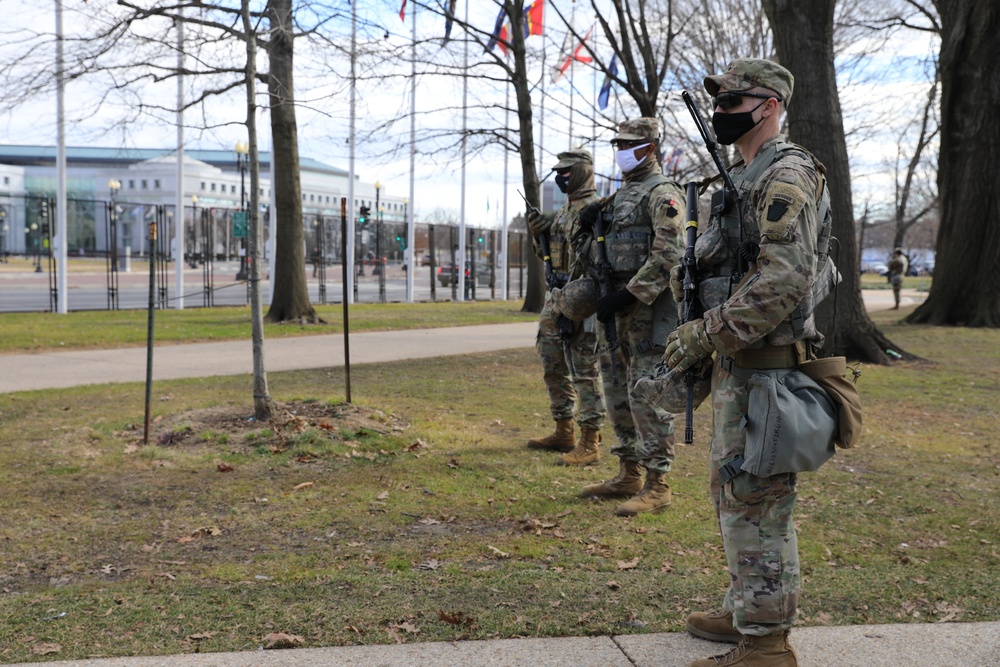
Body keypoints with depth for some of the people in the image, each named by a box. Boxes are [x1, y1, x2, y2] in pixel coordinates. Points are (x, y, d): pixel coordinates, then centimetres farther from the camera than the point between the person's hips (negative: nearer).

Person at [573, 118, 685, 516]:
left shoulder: (662, 193, -9)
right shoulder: (620, 195, 20)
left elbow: (668, 255, -20)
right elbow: (604, 254, 24)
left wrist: (628, 296, -22)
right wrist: (588, 228, 4)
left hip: (649, 307, -10)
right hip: (617, 305, 10)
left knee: (647, 393, -9)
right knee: (617, 391, 13)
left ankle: (657, 485, -3)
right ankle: (628, 474, 23)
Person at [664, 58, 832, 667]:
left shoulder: (787, 175, -15)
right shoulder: (745, 178, 18)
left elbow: (784, 281, -25)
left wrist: (705, 332, -21)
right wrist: (706, 335, 17)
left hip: (763, 367, -10)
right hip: (739, 361, 10)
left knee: (755, 501, -5)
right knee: (734, 492, 18)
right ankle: (745, 612, 30)